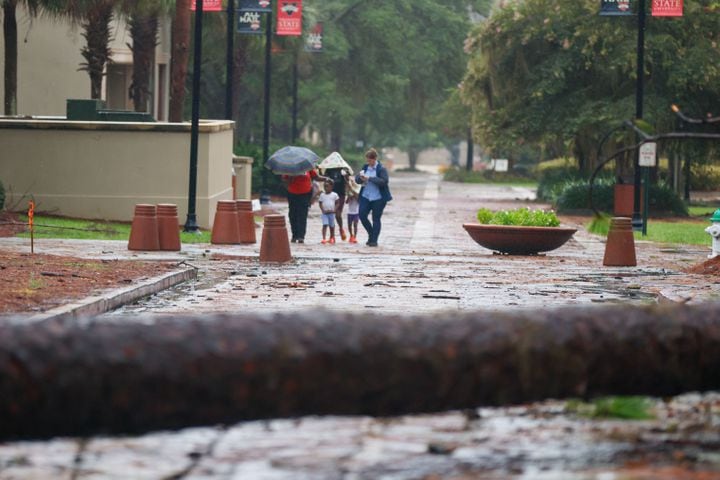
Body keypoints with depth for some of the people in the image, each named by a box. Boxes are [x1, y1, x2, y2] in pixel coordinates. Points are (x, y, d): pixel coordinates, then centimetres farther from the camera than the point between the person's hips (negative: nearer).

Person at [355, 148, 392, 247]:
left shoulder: (381, 169, -9)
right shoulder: (365, 167, 8)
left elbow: (384, 181, -20)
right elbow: (357, 179, 12)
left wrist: (370, 178, -22)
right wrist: (360, 177, -13)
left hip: (378, 198, -5)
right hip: (365, 197, 5)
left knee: (376, 219, 1)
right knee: (362, 215, -3)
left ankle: (374, 240, 9)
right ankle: (371, 234, 19)